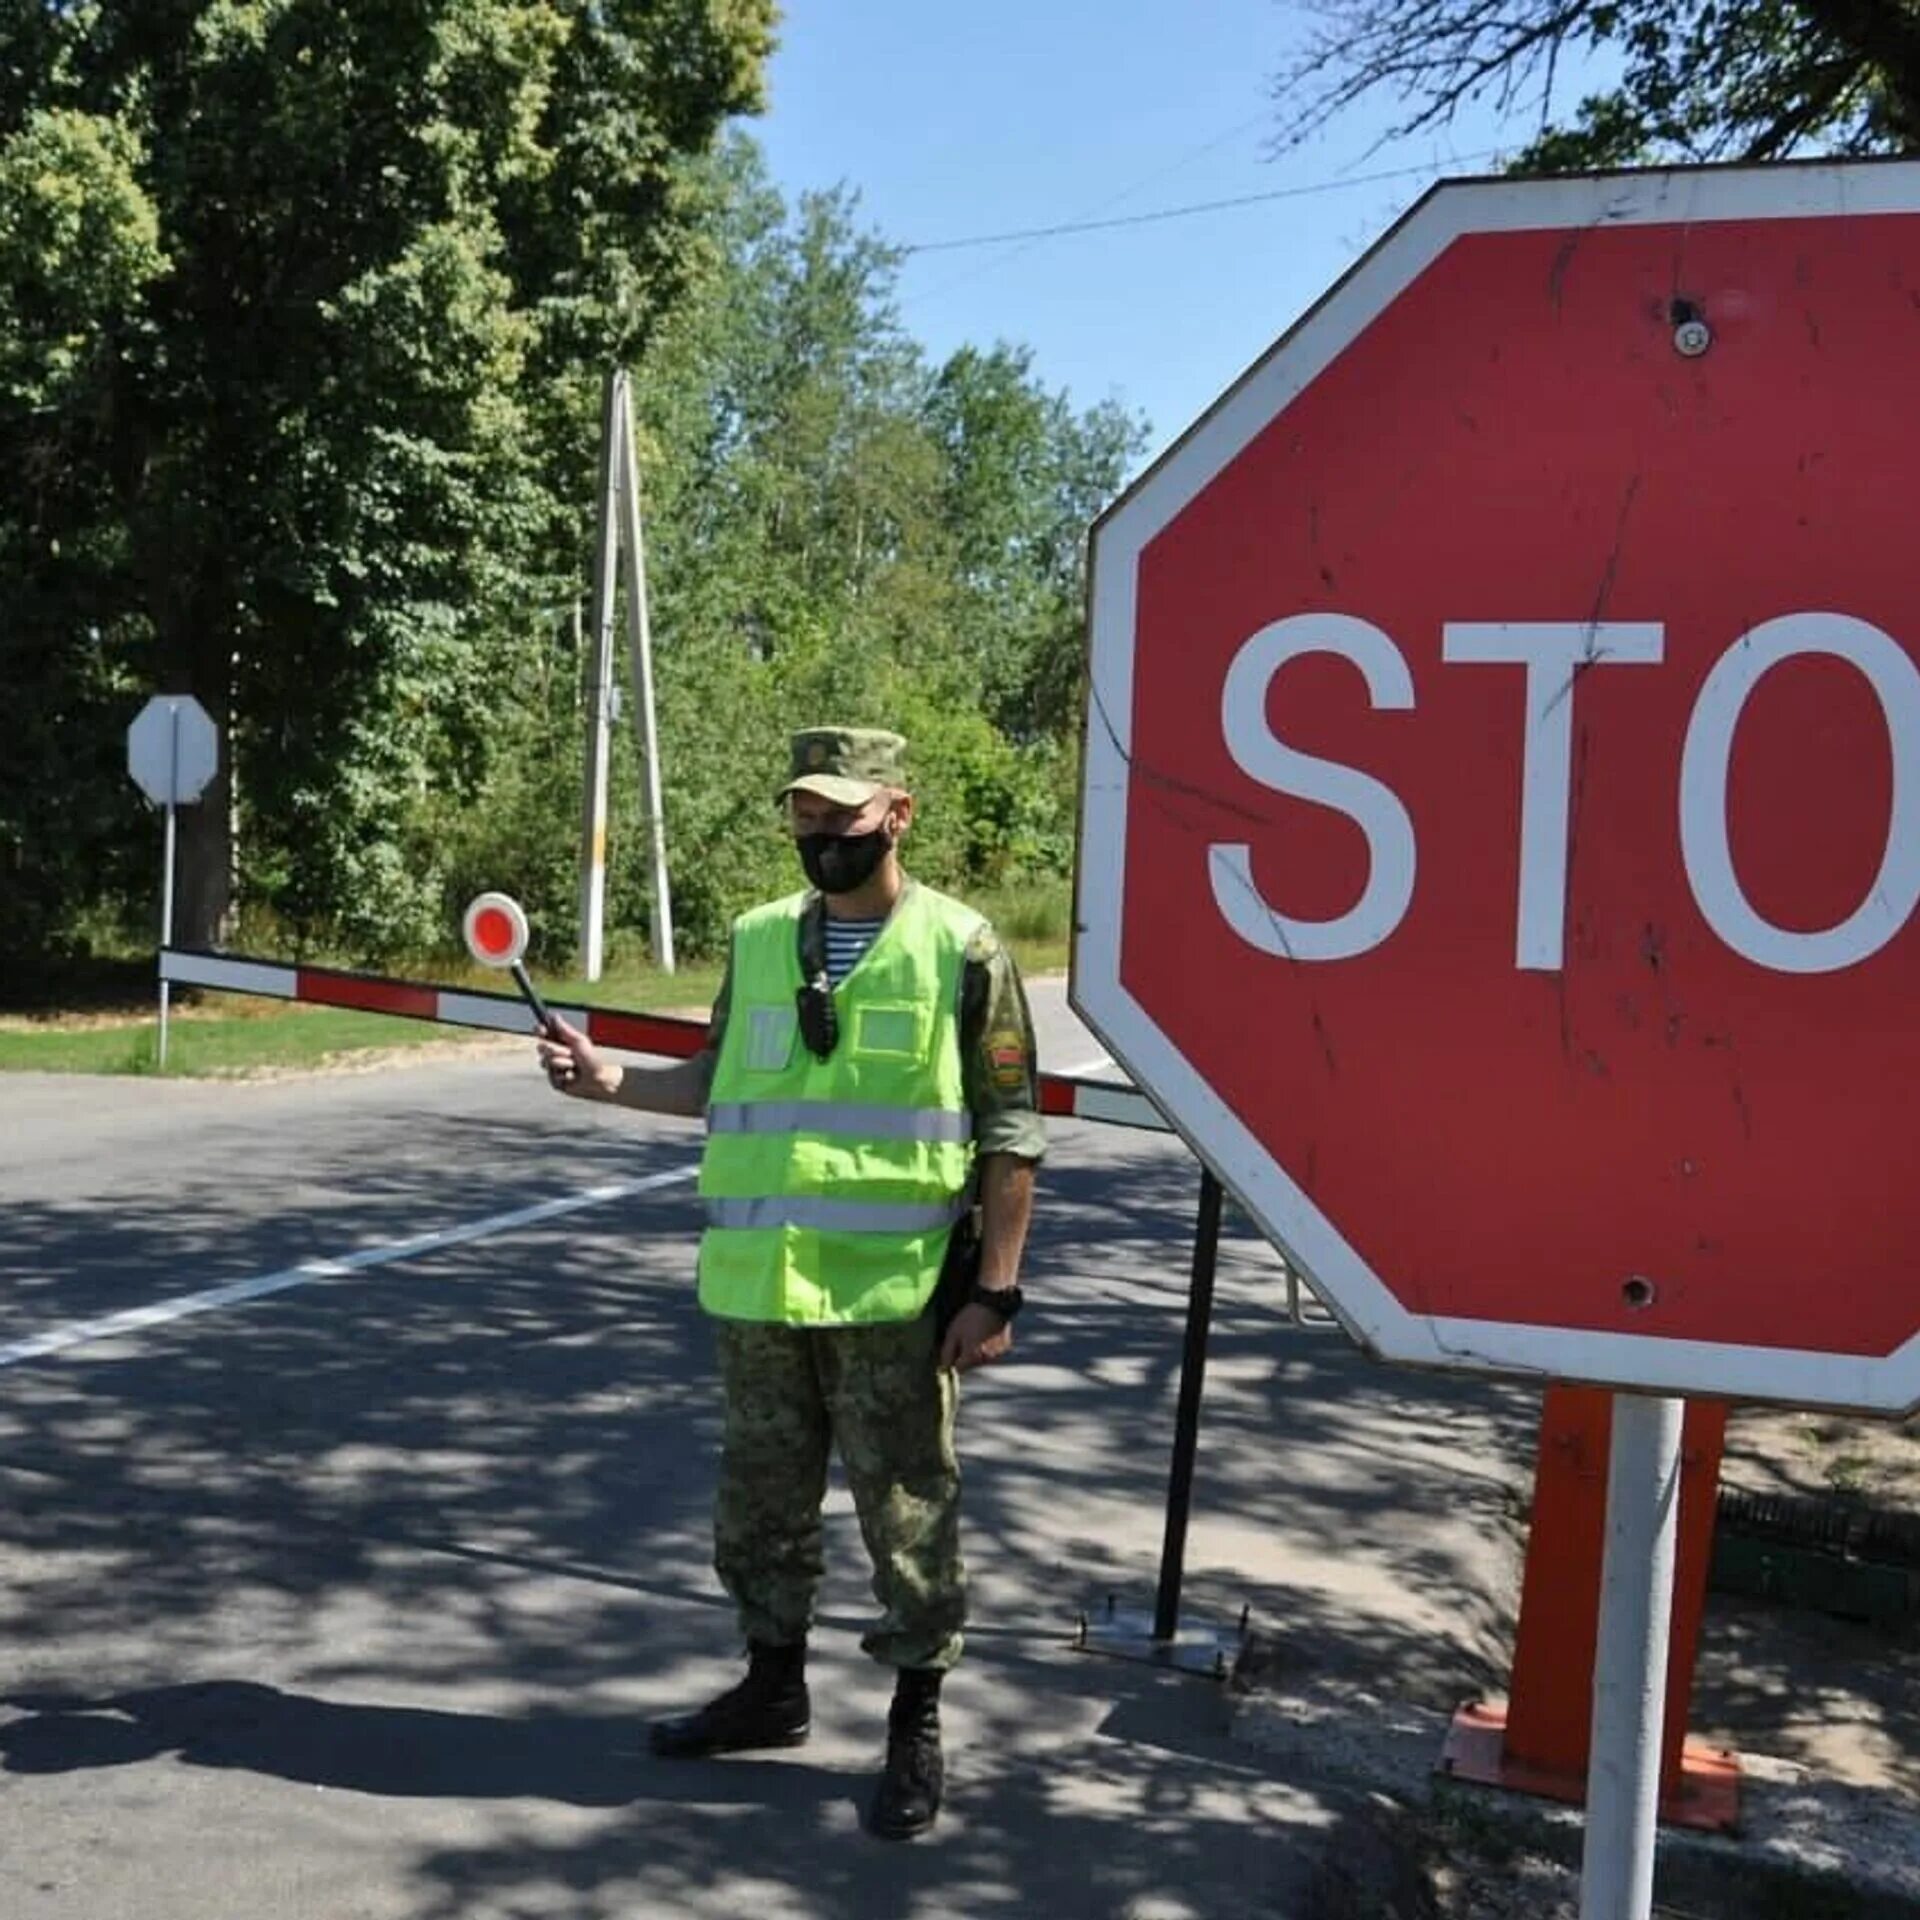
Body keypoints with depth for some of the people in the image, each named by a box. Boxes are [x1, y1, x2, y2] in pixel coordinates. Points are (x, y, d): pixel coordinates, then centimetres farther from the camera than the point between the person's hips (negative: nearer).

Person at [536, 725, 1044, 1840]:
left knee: (908, 1514, 5)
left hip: (893, 1294, -5)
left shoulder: (961, 950, -6)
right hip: (759, 1288, 5)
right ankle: (774, 1688, 36)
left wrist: (995, 1291, -10)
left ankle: (918, 1730, 21)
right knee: (762, 1502, 17)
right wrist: (610, 1080, 4)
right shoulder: (759, 941, 9)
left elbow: (1010, 1138, -5)